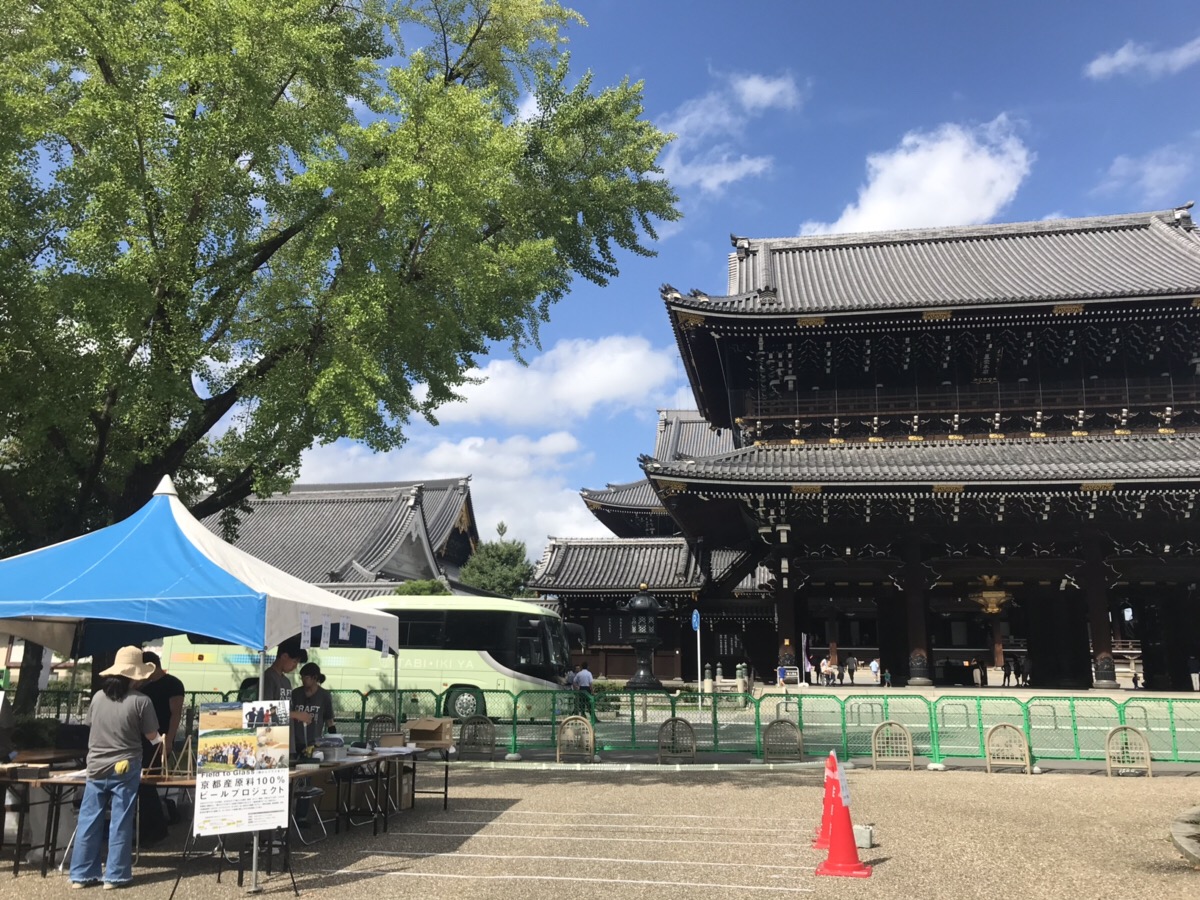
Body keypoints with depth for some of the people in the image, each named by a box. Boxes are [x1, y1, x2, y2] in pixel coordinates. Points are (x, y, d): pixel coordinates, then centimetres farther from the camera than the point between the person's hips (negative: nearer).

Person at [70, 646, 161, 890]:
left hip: (96, 767, 4)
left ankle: (81, 874, 15)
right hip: (124, 768, -4)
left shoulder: (98, 697, 2)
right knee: (120, 823, 3)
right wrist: (159, 738, 18)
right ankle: (115, 875, 7)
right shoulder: (141, 701, -10)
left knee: (89, 820, 10)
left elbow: (92, 725, 17)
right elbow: (151, 736, -4)